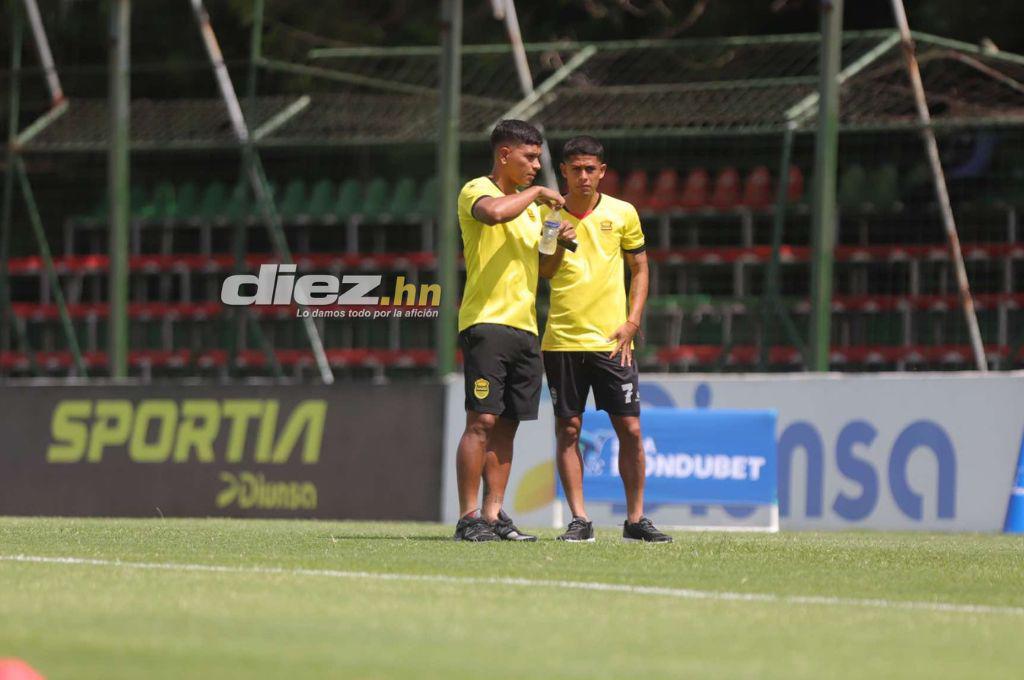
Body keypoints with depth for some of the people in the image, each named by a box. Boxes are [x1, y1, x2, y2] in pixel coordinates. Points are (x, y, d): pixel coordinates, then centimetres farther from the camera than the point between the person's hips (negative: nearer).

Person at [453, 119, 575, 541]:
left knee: (507, 425, 6)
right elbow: (494, 212, -29)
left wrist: (558, 244, 8)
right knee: (482, 421, -12)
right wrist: (535, 192, -14)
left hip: (525, 327, 8)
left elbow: (538, 266, 28)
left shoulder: (529, 205, 22)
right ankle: (468, 517, -12)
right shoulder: (477, 191, -4)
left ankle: (494, 514, 8)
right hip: (487, 323, -8)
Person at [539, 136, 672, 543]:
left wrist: (632, 322, 0)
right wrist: (557, 245, -12)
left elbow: (639, 269, 11)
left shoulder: (622, 214, 4)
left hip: (612, 341, 0)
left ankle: (635, 519, 7)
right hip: (562, 339, 0)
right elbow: (538, 276, 8)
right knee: (568, 429, -1)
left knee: (630, 428, -2)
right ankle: (579, 520, 4)